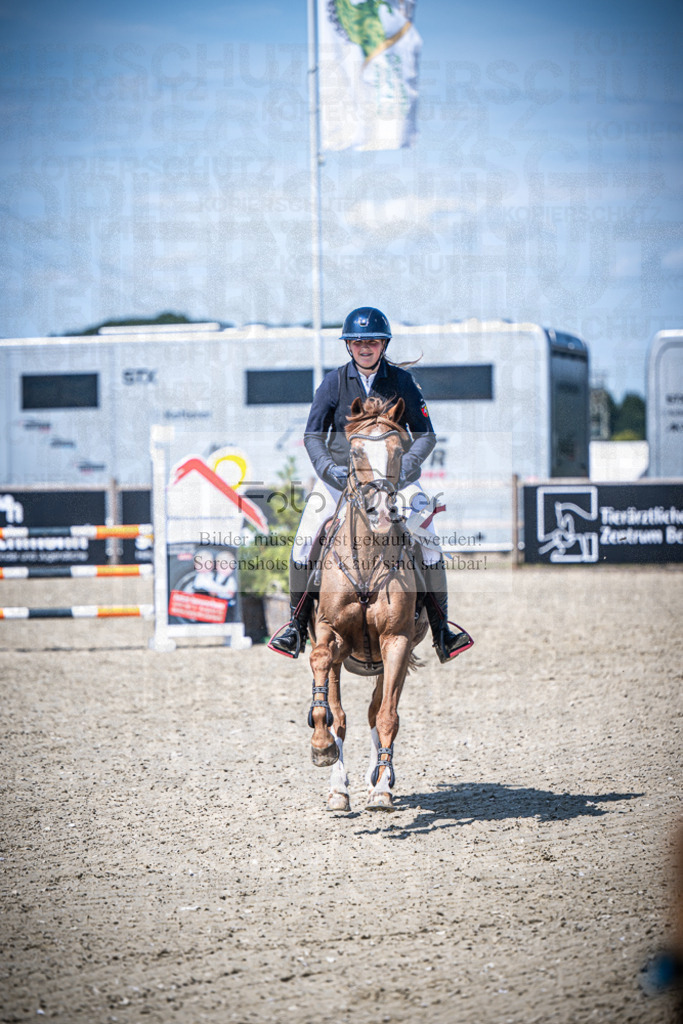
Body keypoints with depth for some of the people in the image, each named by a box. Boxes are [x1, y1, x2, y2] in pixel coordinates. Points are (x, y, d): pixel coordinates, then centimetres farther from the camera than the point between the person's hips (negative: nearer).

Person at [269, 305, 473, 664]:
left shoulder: (401, 380, 0)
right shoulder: (334, 382, 0)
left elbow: (425, 435, 1)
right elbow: (313, 435, 0)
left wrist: (408, 463, -18)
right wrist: (327, 466, -19)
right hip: (340, 473, 1)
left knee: (426, 538, -18)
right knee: (305, 540, -16)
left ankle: (442, 631, -10)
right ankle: (297, 625, -1)